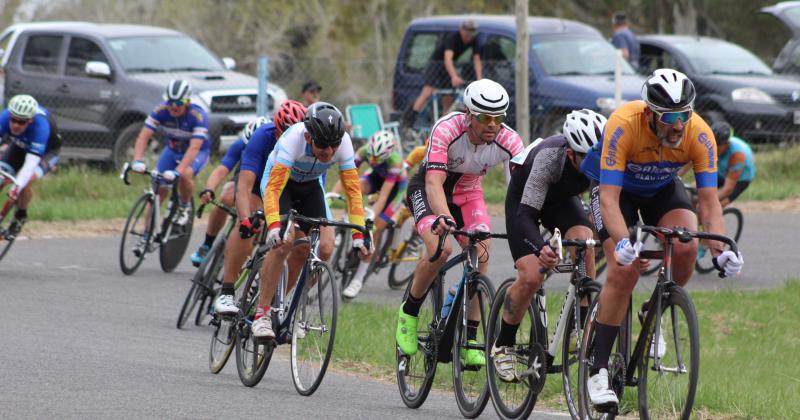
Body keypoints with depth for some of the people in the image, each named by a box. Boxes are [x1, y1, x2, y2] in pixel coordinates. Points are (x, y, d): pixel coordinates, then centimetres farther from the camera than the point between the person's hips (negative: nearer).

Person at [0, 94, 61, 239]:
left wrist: (17, 186, -61)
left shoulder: (40, 125, -42)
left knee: (26, 181, -29)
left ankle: (20, 216, -3)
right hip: (19, 146, 4)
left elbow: (31, 161, -48)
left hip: (46, 151, -4)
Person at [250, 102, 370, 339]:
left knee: (324, 249, -12)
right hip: (279, 180, -4)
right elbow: (273, 187, -40)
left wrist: (359, 234, -30)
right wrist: (274, 227, -53)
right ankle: (262, 314, -20)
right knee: (284, 241, -27)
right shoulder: (294, 138, -37)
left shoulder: (343, 142, -27)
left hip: (310, 186, 4)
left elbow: (353, 189, -22)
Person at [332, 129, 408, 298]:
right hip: (376, 177, 4)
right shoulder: (364, 151, -29)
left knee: (374, 230, -12)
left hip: (396, 184, -4)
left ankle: (358, 279, -2)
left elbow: (384, 195, -41)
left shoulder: (394, 160, -39)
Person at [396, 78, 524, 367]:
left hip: (468, 194, 4)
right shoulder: (447, 130, -35)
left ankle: (469, 342, -9)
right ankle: (409, 312, -2)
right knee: (440, 249, -28)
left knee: (481, 255, -17)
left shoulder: (508, 140, -25)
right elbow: (434, 182, -43)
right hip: (427, 190, -4)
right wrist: (443, 217, -62)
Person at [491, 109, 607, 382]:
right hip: (524, 199, -3)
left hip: (563, 199, 3)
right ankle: (502, 346, 4)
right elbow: (526, 213, -42)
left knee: (584, 247, -27)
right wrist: (541, 249, -60)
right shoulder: (550, 157, -41)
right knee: (531, 277, -18)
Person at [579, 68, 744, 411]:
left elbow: (709, 200, -26)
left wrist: (720, 251, -42)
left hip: (662, 187, 3)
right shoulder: (623, 126, -37)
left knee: (686, 247, -26)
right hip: (616, 186, -3)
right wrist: (623, 243, -56)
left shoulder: (699, 135, -29)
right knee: (625, 269, -22)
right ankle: (597, 368, -13)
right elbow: (609, 197, -39)